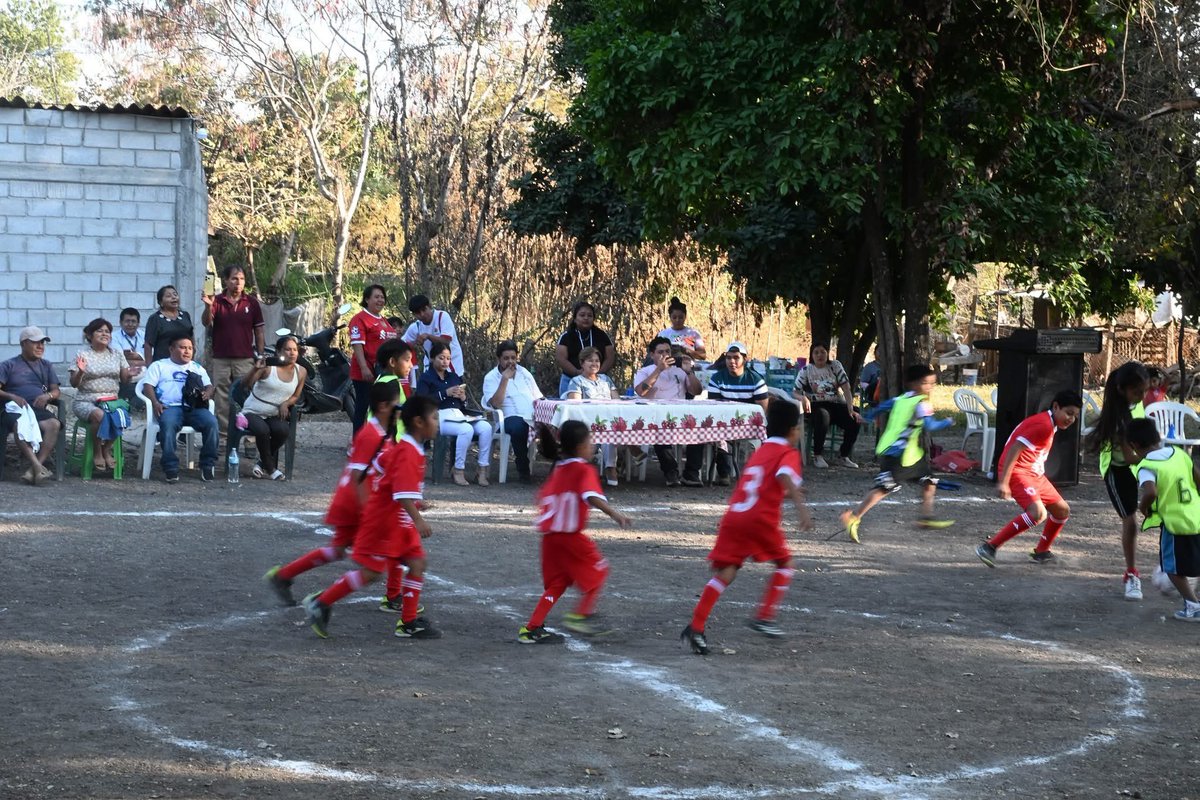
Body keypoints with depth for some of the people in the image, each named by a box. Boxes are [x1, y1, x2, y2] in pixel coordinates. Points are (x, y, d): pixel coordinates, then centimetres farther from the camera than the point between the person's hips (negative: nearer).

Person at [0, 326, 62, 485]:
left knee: (53, 424, -34)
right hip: (15, 409, -3)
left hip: (39, 409, 3)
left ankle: (34, 470, -42)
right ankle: (38, 468, -51)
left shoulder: (46, 366, 27)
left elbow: (56, 391, 19)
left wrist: (48, 396, -5)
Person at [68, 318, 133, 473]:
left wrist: (130, 374, -9)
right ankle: (97, 452, -12)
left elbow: (124, 380, 13)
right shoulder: (82, 355, 2)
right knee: (99, 415, -36)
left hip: (111, 400, 3)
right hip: (86, 401, -3)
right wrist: (80, 372, -21)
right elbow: (74, 383, -1)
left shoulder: (117, 354, 13)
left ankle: (106, 450, -6)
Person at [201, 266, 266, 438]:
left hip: (245, 359, 0)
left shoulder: (251, 302, 4)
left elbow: (259, 331, 7)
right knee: (222, 399, 4)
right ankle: (223, 432, 9)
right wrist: (208, 306, -31)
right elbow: (206, 322, -11)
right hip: (220, 359, 0)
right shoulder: (217, 301, 2)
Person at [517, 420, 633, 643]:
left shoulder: (558, 468, 15)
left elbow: (543, 498, 20)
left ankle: (531, 628, 9)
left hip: (549, 533, 7)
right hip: (570, 534, -7)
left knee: (556, 582, 16)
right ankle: (579, 616, 3)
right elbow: (593, 497, -26)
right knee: (597, 570, 12)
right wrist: (615, 514, -35)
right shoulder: (584, 470, -9)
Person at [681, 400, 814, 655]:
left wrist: (788, 493, 58)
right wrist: (801, 506, -31)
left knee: (725, 573, 0)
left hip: (734, 517, 6)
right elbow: (785, 477, -19)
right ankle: (764, 616, 10)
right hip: (761, 519, -6)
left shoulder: (759, 452, 27)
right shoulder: (788, 453, 4)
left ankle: (696, 627, -14)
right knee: (785, 564, 18)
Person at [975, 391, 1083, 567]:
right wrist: (1003, 481, -27)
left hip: (1035, 474, 11)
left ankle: (1041, 552, 32)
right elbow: (1014, 448, -23)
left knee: (1062, 511, 16)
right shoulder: (1044, 425, -17)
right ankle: (989, 548, -27)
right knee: (1038, 513, -29)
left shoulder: (1050, 425, 16)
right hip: (1018, 471, -11)